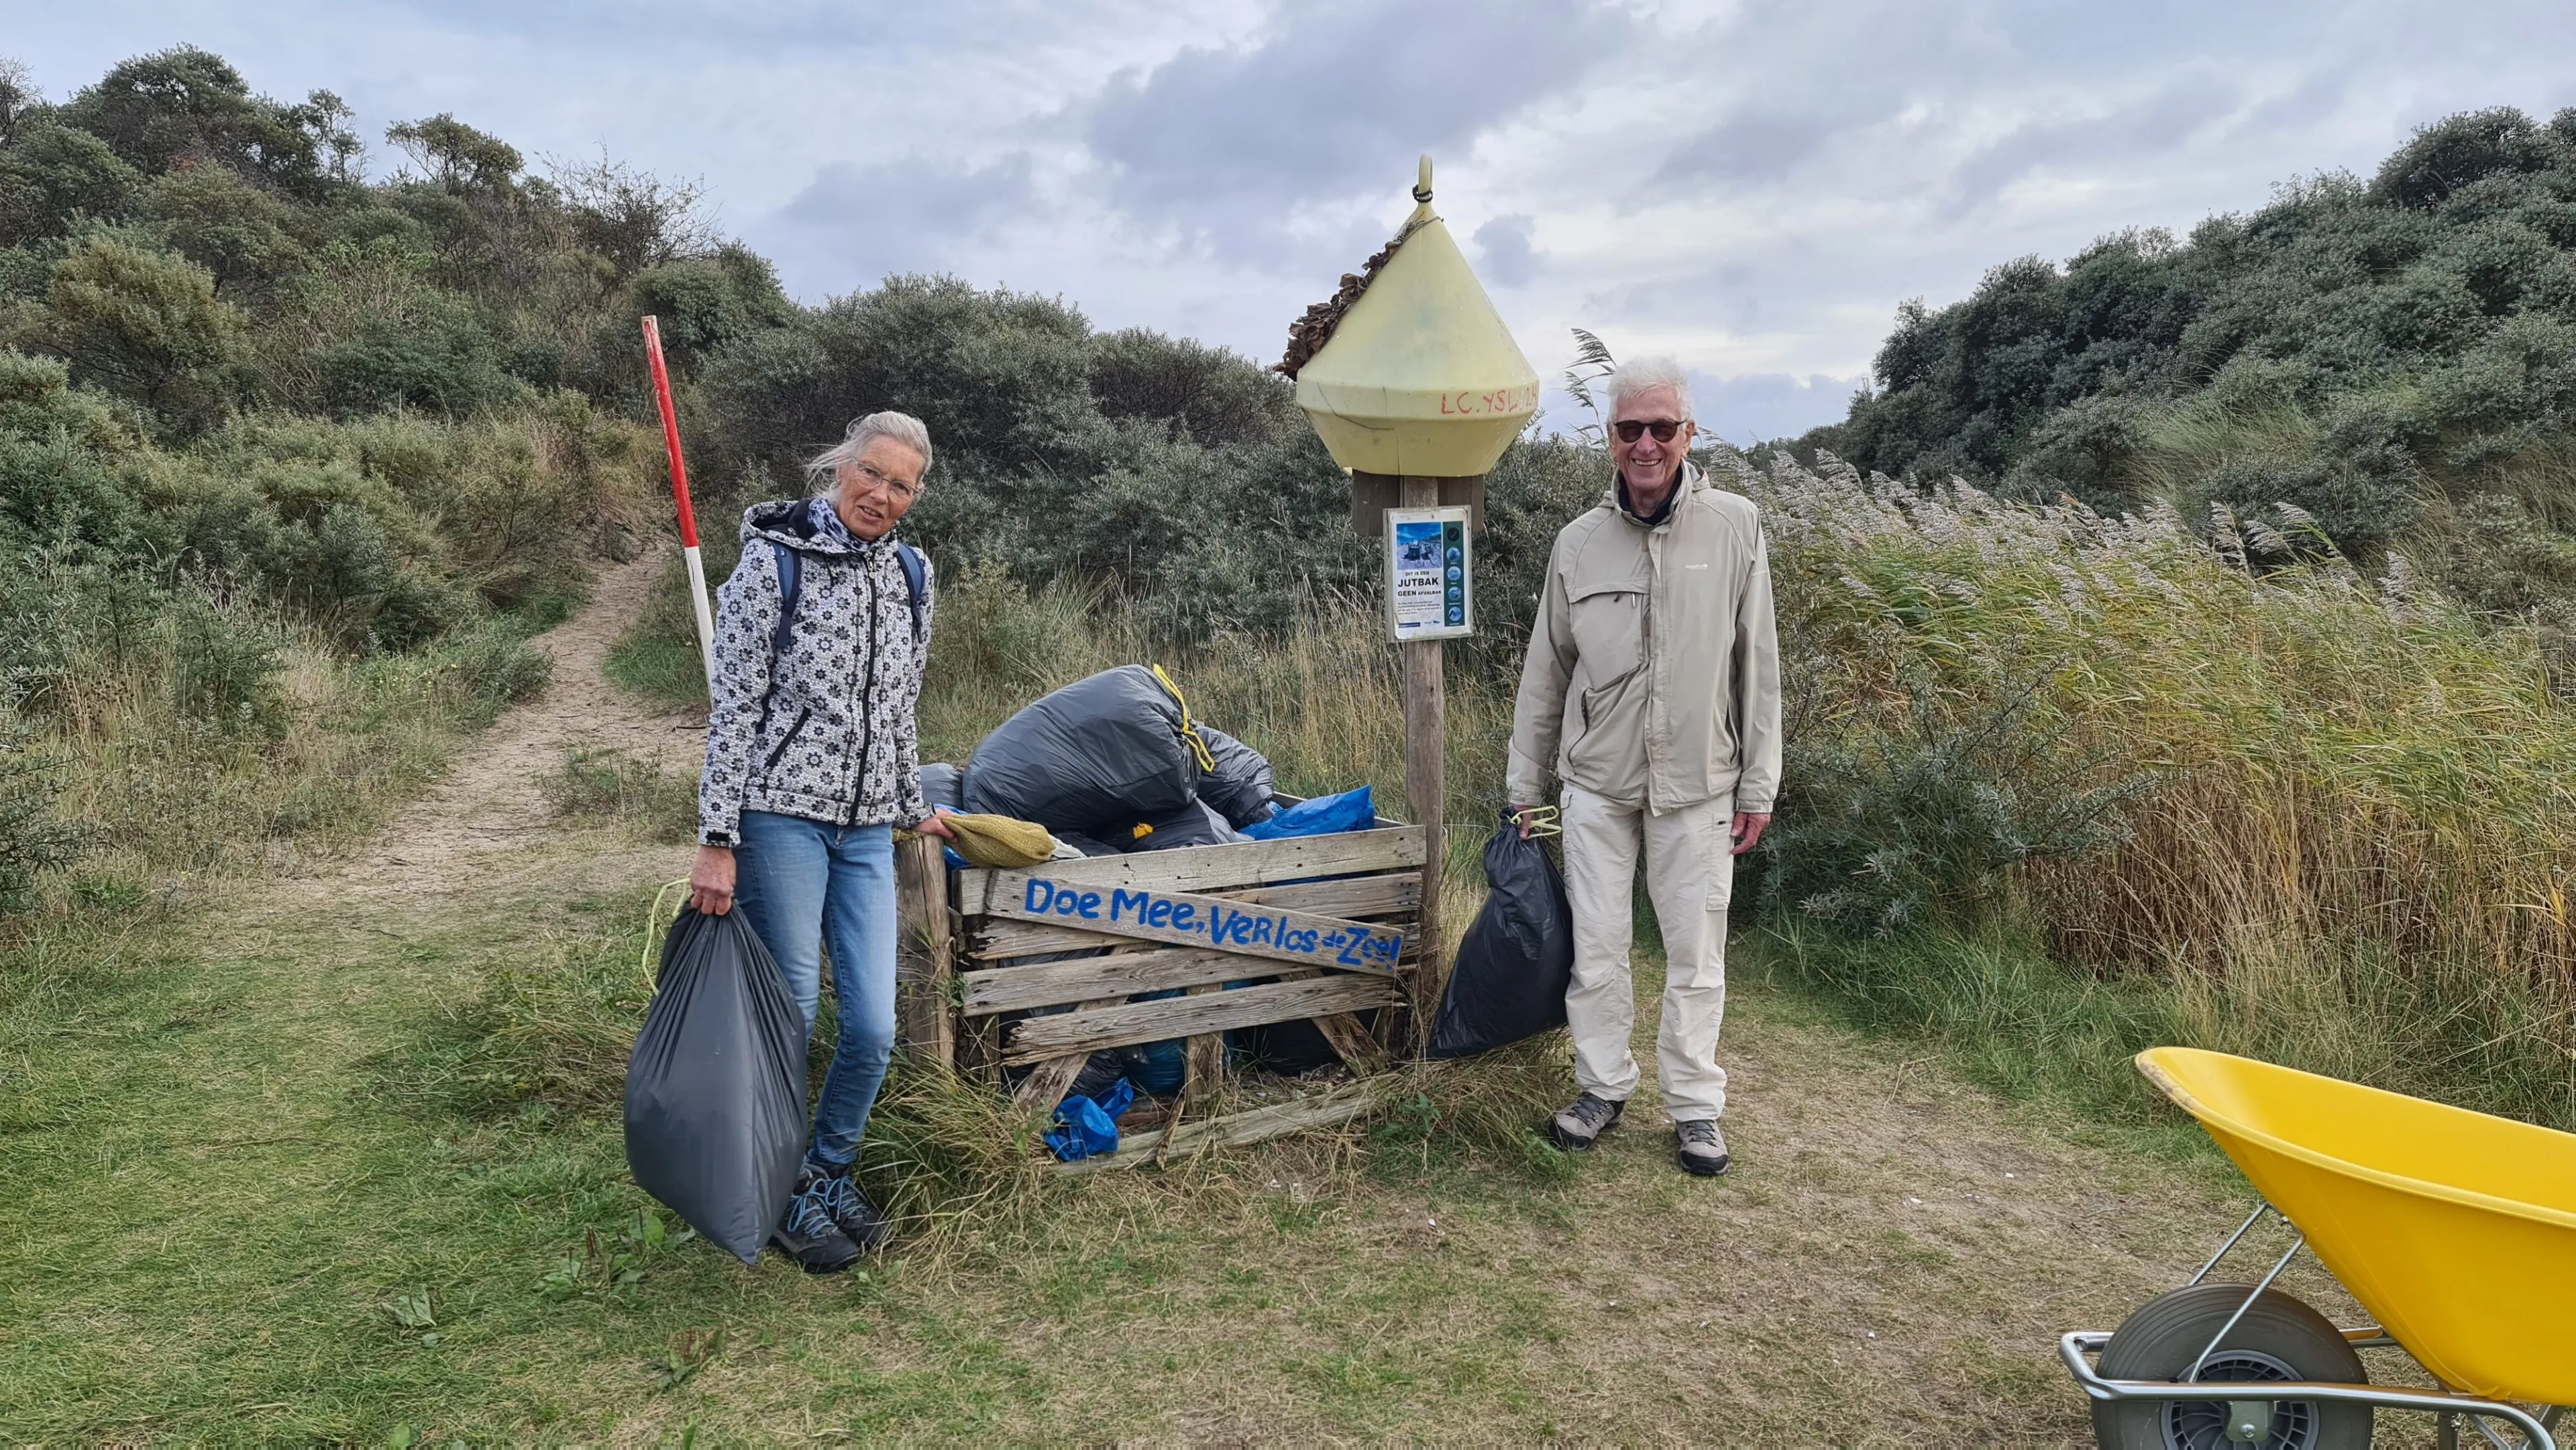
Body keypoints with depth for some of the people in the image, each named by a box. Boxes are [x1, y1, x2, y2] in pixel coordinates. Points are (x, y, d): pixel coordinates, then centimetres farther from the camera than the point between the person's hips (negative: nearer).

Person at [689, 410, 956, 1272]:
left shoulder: (909, 575, 10)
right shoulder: (774, 560, -6)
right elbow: (733, 707, -9)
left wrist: (912, 807, 26)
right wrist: (717, 840, -12)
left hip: (866, 829, 5)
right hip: (781, 816, -5)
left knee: (873, 1028, 0)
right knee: (790, 1020, 0)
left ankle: (831, 1171, 26)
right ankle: (787, 1197, 21)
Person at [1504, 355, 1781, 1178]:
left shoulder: (1735, 528, -4)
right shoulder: (1578, 543, 1)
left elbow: (1757, 666, -1)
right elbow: (1545, 672, 8)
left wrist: (1759, 785, -1)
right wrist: (1524, 785, 10)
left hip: (1698, 785, -1)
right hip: (1596, 781, 2)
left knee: (1696, 953, 7)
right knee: (1596, 946, 8)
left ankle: (1695, 1107, 22)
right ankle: (1603, 1087, 26)